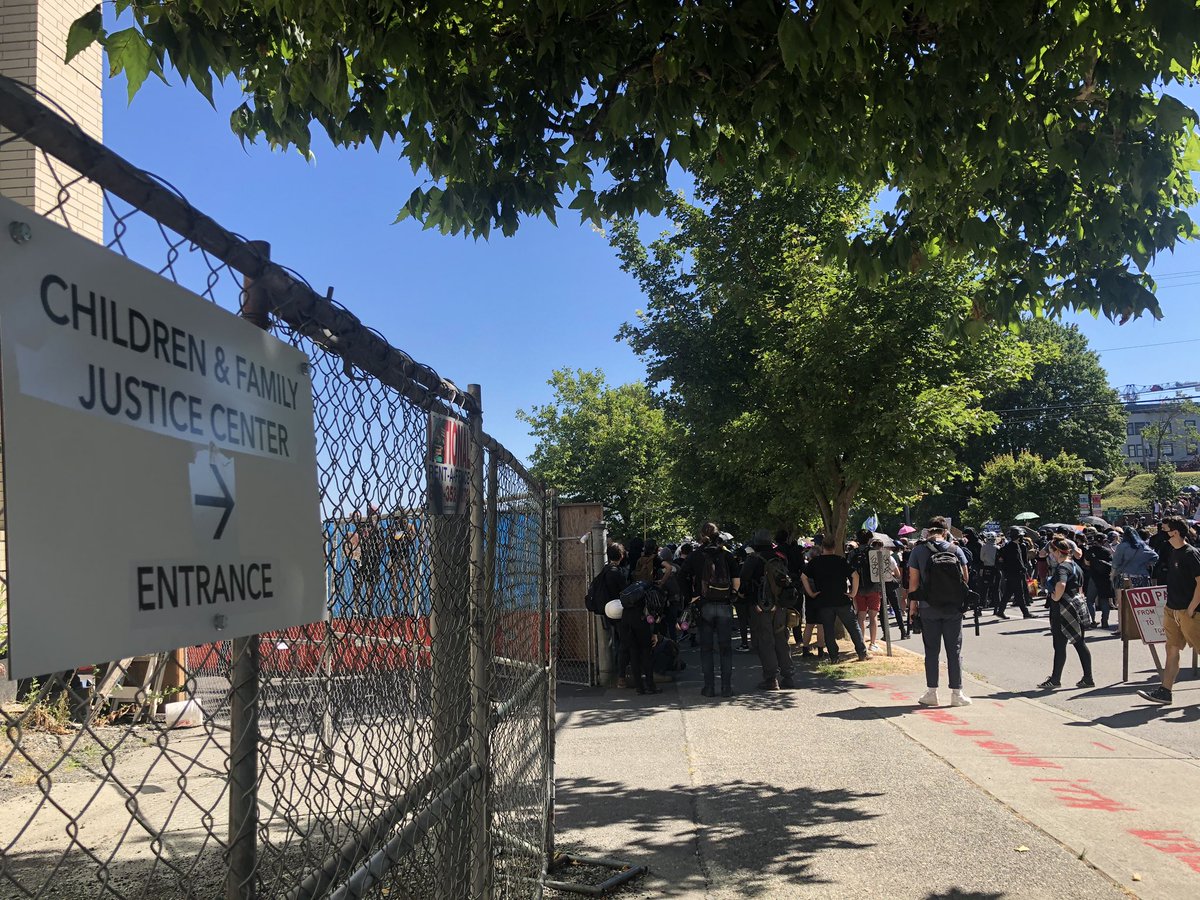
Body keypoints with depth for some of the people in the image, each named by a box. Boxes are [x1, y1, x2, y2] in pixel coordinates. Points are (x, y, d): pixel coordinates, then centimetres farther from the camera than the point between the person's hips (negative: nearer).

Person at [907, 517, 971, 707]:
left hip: (929, 608, 0)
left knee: (932, 651, 8)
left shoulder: (918, 551, -5)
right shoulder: (956, 550, -2)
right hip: (954, 608, 1)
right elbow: (965, 578, 2)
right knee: (954, 650, 7)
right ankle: (956, 693, 9)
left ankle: (932, 693, 10)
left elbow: (913, 581, -5)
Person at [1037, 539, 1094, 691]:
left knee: (1060, 645, -2)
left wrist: (1055, 597, -18)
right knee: (1079, 643, 12)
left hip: (1063, 610, -9)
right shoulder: (1076, 567, 15)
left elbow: (1060, 585, -34)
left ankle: (1055, 680, 5)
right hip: (1078, 605, 9)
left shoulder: (1062, 567, -16)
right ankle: (1088, 678, 13)